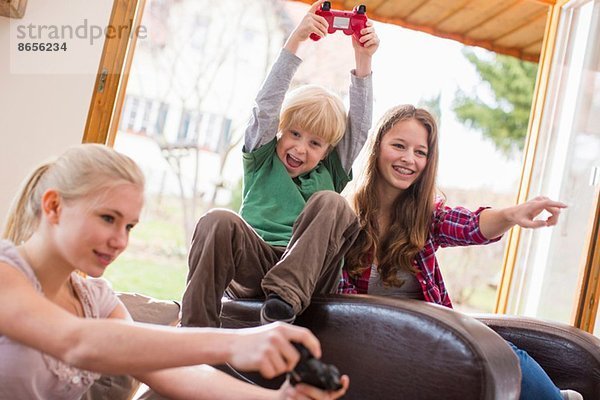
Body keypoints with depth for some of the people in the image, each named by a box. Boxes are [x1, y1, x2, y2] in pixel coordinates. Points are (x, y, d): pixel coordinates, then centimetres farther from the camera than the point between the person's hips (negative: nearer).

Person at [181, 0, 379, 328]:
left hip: (305, 274, 1)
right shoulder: (263, 159, 18)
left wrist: (363, 61, 5)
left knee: (331, 204, -24)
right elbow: (266, 106, 3)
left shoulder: (330, 173, 22)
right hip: (252, 267, -1)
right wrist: (295, 41, -5)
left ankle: (284, 299, -37)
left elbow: (360, 125, 14)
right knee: (218, 220, -32)